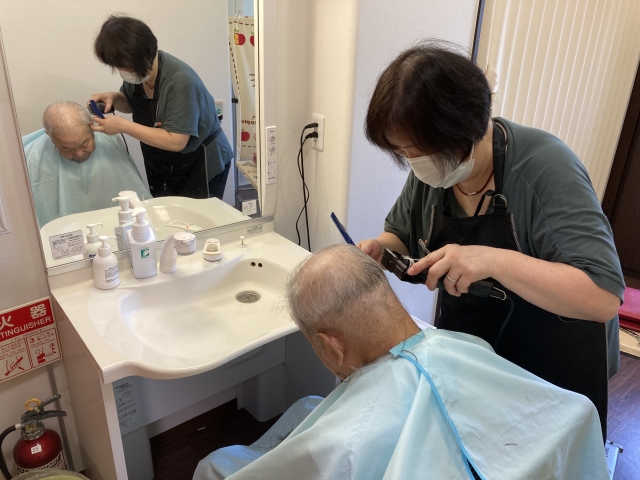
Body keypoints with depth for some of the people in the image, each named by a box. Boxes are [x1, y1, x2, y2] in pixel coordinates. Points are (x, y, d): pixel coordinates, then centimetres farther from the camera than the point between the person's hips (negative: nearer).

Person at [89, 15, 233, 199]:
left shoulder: (180, 80, -29)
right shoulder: (136, 71, -6)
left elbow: (175, 141, -31)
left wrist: (123, 126, -29)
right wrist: (114, 98, -8)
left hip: (201, 165, -7)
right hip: (162, 166, 7)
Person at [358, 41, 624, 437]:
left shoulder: (545, 168, -27)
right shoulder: (430, 170, -11)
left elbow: (605, 297, -32)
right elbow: (402, 235, 4)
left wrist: (493, 260, -43)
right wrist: (380, 248, -19)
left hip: (551, 372, -4)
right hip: (464, 356, 5)